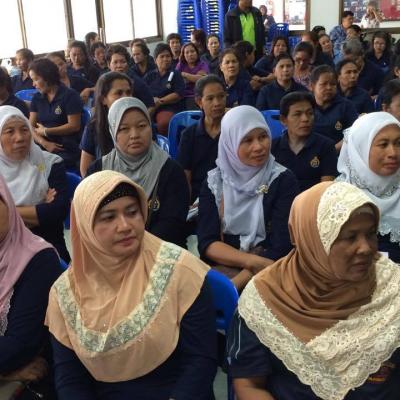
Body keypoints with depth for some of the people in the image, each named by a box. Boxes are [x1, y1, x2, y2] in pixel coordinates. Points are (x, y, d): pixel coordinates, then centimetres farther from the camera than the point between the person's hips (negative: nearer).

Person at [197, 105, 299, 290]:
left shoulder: (283, 181, -3)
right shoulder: (213, 182, 5)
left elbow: (281, 248, -10)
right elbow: (207, 242, -2)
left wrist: (232, 286, -21)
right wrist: (252, 260, -19)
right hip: (222, 268, 2)